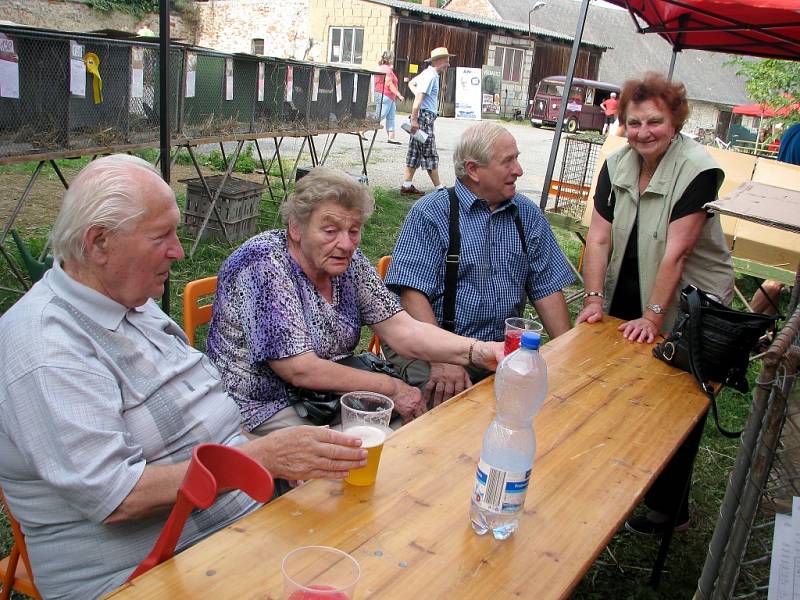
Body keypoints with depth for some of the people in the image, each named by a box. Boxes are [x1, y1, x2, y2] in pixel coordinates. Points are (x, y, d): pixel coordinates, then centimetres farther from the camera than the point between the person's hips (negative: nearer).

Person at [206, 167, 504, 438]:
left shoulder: (348, 260, -2)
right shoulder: (264, 264, -22)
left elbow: (403, 330, -8)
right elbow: (300, 369, -25)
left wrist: (479, 352, -24)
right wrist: (391, 387, -19)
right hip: (263, 410, -6)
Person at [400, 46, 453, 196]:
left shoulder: (428, 73, 16)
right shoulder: (431, 76, -14)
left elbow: (411, 83, 31)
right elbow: (419, 98, -22)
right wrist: (414, 119, -25)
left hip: (425, 117, 10)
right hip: (424, 116, -10)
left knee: (415, 153, 10)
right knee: (430, 155, -4)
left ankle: (407, 186, 13)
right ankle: (439, 188, 2)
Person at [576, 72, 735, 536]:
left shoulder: (699, 170, -18)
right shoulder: (617, 166, 0)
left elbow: (676, 251, -21)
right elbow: (599, 237, -4)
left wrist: (653, 316, -22)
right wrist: (594, 298, -12)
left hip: (689, 306, -5)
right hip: (627, 301, 5)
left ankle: (670, 508, 21)